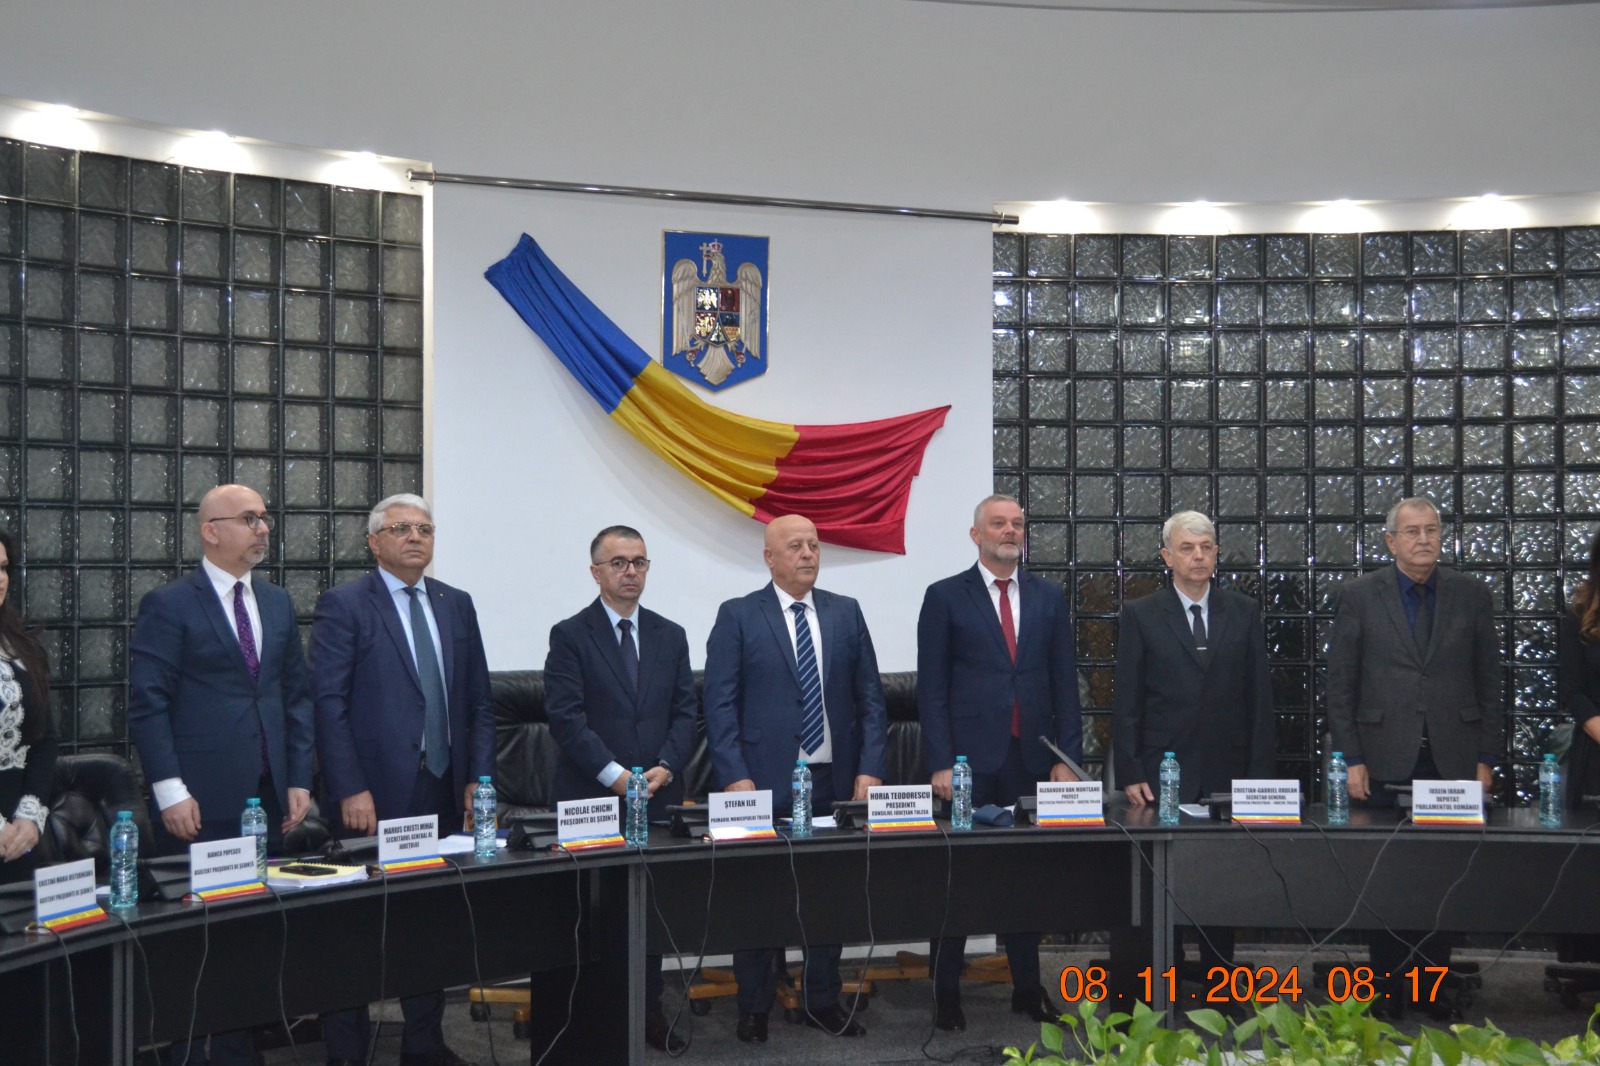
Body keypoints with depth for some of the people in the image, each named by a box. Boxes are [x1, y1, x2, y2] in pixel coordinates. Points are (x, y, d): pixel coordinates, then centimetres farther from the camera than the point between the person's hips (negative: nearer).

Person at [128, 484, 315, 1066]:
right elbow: (148, 705, -8)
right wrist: (170, 791, -15)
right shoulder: (169, 605, -4)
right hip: (199, 804, -5)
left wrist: (299, 779, 8)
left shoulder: (278, 603, 14)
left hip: (266, 799, 5)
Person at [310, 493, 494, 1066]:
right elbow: (328, 703, -9)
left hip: (443, 793, 5)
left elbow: (478, 701, 14)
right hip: (375, 794, -5)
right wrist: (350, 791, -15)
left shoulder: (456, 604, 13)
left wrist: (479, 778, 5)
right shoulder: (343, 605, -3)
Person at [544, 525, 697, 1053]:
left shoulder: (671, 636, 13)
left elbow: (685, 711, 9)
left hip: (658, 795, 4)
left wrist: (665, 767, -7)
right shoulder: (569, 636, -1)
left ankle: (648, 1011, 15)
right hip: (590, 797, -3)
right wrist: (614, 775, -15)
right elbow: (566, 718, -8)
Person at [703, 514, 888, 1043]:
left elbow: (870, 697, 8)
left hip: (835, 781, 3)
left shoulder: (846, 612, 9)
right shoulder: (738, 616, -1)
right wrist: (735, 777, -12)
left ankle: (823, 1002, 23)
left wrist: (870, 768, -1)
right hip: (765, 781, -3)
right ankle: (754, 1008, 16)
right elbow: (720, 703, -4)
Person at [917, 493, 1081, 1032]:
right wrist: (940, 763, -9)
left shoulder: (1048, 598, 10)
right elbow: (931, 688, -2)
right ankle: (946, 992, 10)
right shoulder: (945, 597, 1)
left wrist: (1066, 758, 3)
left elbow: (1064, 683, 10)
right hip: (969, 760, -3)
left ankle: (1027, 987, 18)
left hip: (1031, 760, 3)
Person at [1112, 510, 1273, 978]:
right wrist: (1130, 775, -6)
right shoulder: (1140, 615, 3)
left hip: (1228, 776, 2)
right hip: (1162, 776, -2)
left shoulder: (1244, 613, 9)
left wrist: (1259, 773, 1)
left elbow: (1259, 698, 8)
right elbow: (1126, 703, 1)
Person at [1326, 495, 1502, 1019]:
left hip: (1453, 761, 1)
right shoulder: (1359, 596, 2)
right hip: (1385, 762, -1)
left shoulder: (1472, 595, 7)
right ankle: (1388, 992, 13)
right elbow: (1340, 685, 1)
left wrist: (1485, 758, 4)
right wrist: (1351, 759, -4)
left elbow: (1489, 682, 8)